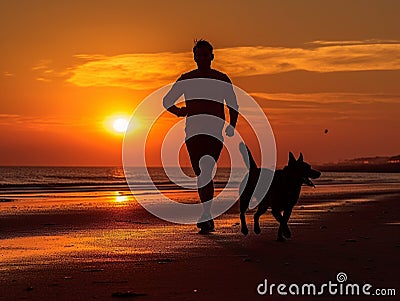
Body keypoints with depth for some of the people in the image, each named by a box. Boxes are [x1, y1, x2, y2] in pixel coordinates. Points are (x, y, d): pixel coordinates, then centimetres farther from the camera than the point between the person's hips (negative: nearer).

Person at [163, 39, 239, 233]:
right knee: (201, 175, 3)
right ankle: (208, 220, 11)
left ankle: (206, 216, -20)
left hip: (215, 131, -2)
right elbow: (167, 101, 21)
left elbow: (233, 106, 16)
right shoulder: (186, 79, 12)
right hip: (193, 131, 2)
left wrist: (231, 126, -1)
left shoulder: (222, 79, 9)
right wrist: (178, 111, 1)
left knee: (206, 171, -19)